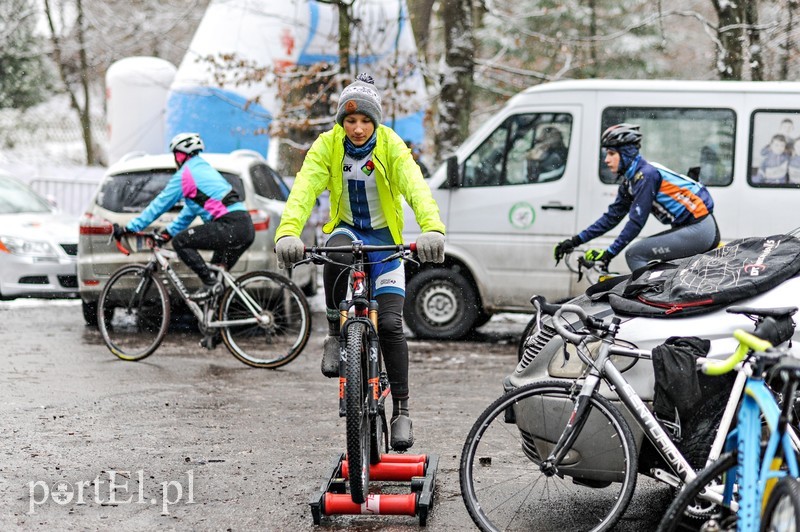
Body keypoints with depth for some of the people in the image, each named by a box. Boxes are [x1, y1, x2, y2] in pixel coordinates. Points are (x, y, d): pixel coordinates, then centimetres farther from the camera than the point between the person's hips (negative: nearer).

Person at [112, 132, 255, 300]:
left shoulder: (185, 174, 0)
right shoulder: (204, 169, 28)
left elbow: (159, 204, 3)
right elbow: (190, 210, 35)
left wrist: (128, 228, 9)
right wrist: (169, 231, 36)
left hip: (230, 226, -9)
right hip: (247, 228, 9)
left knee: (180, 241, -5)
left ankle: (210, 283, -11)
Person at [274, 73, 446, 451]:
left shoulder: (391, 147, -15)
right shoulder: (327, 146, -12)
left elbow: (416, 189, -30)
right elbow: (303, 190, -25)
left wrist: (433, 229, -49)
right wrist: (287, 232, -44)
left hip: (384, 238, 0)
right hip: (346, 230, 0)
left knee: (390, 323, -12)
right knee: (337, 256, -38)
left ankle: (401, 410, 1)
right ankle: (336, 336, -17)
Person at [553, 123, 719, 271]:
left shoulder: (646, 175, -16)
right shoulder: (630, 181, 12)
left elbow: (636, 222, -19)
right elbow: (612, 217, 16)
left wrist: (609, 253, -18)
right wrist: (575, 241, 12)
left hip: (699, 230, -9)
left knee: (634, 254, -11)